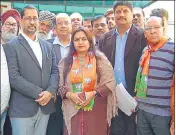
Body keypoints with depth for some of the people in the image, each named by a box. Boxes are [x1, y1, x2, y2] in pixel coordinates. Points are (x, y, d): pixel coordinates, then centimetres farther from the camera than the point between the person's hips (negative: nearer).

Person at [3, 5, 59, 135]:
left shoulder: (47, 46, 14)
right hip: (22, 108, -4)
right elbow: (13, 77, -13)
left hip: (45, 106, 5)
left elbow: (55, 71, 8)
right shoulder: (11, 46, -4)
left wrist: (50, 91, -10)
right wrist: (38, 93, -15)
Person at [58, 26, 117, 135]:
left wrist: (93, 93, -16)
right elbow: (60, 86, 6)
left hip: (96, 111, -1)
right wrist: (70, 95, -12)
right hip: (73, 111, 2)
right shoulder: (65, 62, 6)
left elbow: (110, 83, -4)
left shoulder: (100, 59, -1)